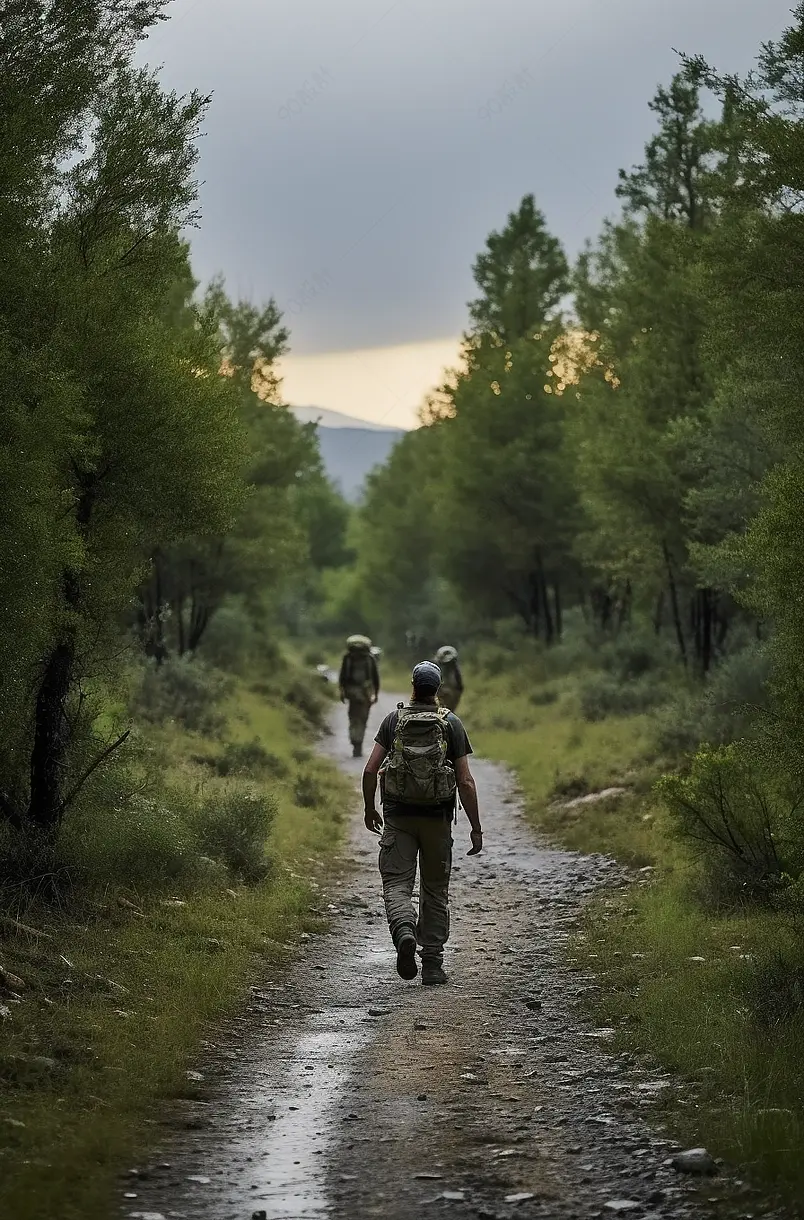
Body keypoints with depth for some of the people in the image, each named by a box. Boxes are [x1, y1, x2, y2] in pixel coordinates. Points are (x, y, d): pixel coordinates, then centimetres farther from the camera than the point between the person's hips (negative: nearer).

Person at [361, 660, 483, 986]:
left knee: (396, 884, 0)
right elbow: (466, 781, -7)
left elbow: (370, 771, -4)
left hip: (398, 816, 0)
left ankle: (404, 932, -31)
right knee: (435, 891, 12)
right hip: (437, 817, 0)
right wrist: (476, 828, -1)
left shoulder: (393, 720, -1)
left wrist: (369, 809, 12)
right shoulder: (451, 724, -3)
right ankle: (432, 965, 13)